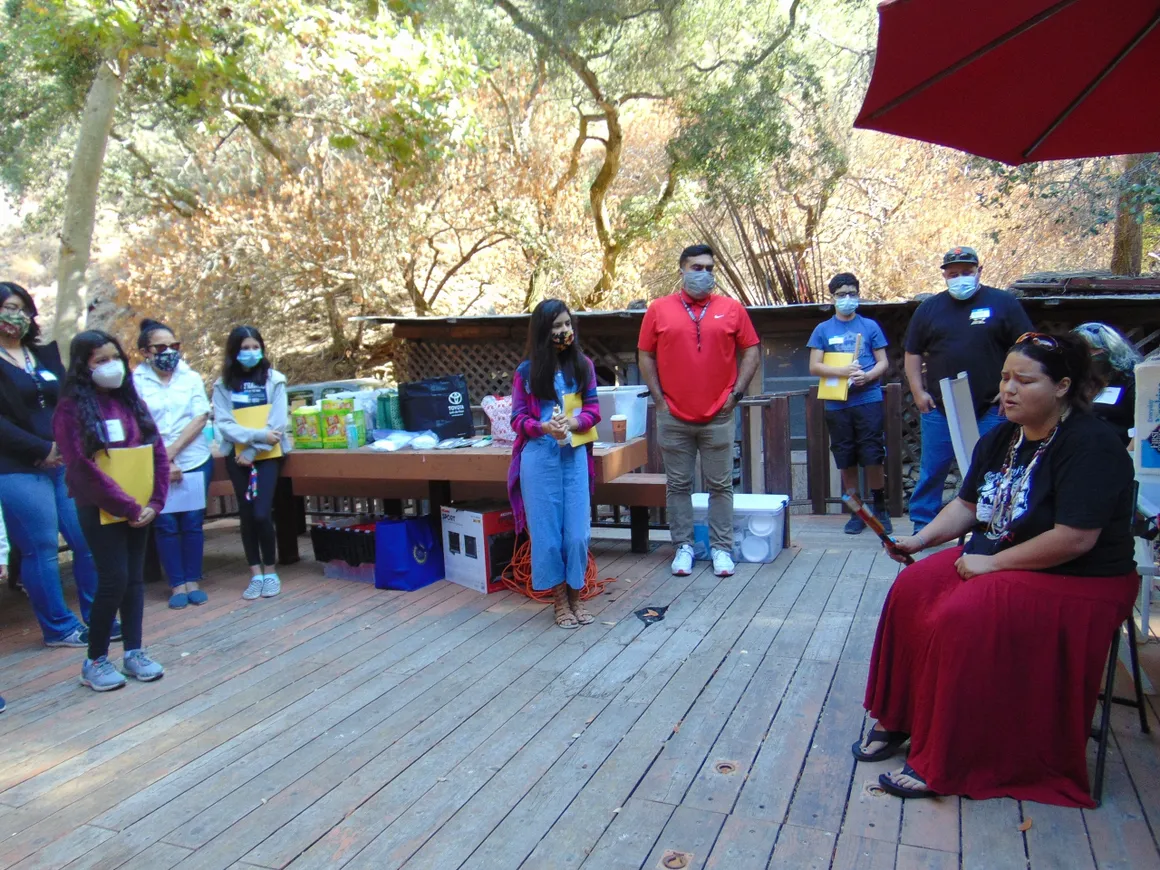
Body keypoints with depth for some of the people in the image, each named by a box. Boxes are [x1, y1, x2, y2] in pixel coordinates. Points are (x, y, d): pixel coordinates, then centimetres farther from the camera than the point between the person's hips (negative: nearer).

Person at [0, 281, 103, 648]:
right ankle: (59, 627, 13)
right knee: (42, 549, 0)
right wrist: (42, 450, -12)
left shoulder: (46, 353, 14)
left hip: (65, 463, 5)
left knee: (88, 541, 5)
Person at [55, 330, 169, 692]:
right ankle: (95, 660, 8)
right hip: (100, 509, -5)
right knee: (114, 579, -6)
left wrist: (154, 502, -5)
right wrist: (128, 507, -14)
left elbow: (158, 453, 6)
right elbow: (83, 468, -14)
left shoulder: (131, 400, 9)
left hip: (140, 508, 5)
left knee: (134, 578, 9)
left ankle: (134, 652, 18)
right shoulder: (72, 407, -8)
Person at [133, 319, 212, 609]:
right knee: (166, 525, 3)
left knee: (192, 523, 5)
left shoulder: (191, 378, 4)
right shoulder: (136, 381, -2)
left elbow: (200, 418, -4)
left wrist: (172, 451, -13)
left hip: (194, 462, 1)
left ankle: (193, 580, 16)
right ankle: (177, 584, 14)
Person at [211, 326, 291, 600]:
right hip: (238, 457, 2)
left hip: (268, 454, -2)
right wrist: (258, 435, -17)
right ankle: (255, 574, 14)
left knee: (261, 513, -9)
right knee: (247, 515, 4)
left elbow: (277, 423, -7)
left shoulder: (274, 380, -1)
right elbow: (223, 424, -6)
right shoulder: (223, 385, 3)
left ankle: (270, 571, 9)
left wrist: (253, 451, -12)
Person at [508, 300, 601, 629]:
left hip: (575, 455, 1)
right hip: (539, 458, -1)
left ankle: (576, 595, 19)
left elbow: (593, 409, 2)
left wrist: (573, 423, -18)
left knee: (577, 530, 1)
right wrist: (543, 427, -19)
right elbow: (518, 419, 0)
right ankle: (559, 599, 17)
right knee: (546, 529, 3)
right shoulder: (526, 372, 1)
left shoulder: (583, 365, 6)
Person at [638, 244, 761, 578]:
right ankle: (683, 546, 18)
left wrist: (736, 392, -2)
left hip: (718, 416, 0)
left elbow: (752, 351, 7)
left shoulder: (731, 308, 4)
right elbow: (645, 356, 5)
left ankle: (721, 548, 15)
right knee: (678, 485, 7)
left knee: (720, 485, 5)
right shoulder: (659, 310, 3)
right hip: (673, 417, 0)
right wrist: (659, 398, -2)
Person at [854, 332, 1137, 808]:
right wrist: (921, 539, -2)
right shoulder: (1000, 439, 6)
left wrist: (993, 563, -20)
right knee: (912, 589, -12)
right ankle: (899, 719, 1)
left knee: (964, 616, -29)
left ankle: (944, 765, -17)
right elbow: (967, 505, 14)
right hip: (995, 559, 8)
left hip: (1078, 582, -8)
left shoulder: (1090, 446, -19)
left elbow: (1075, 539, -26)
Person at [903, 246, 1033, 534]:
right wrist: (918, 392, 2)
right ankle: (922, 526, 15)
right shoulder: (929, 308, 9)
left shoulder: (1003, 303, 2)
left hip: (989, 409, -2)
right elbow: (913, 353, 12)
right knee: (932, 470, 5)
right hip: (938, 409, 2)